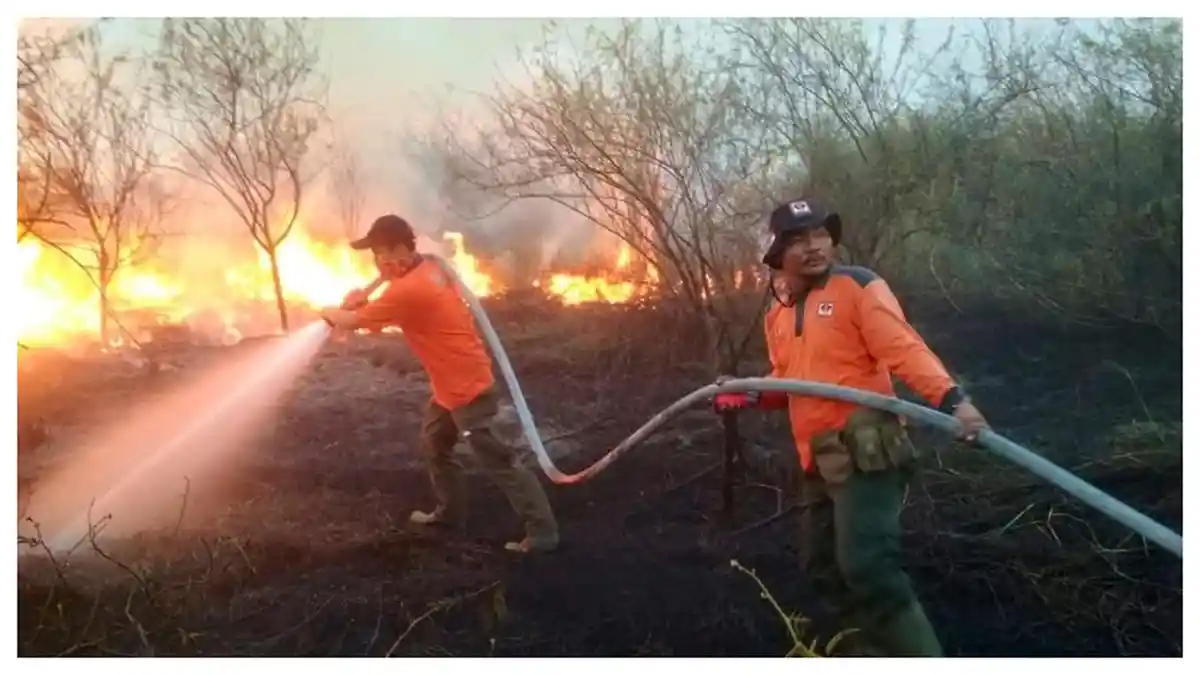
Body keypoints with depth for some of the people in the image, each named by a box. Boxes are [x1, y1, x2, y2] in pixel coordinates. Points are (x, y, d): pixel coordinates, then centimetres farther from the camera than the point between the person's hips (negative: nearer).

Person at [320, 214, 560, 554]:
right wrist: (365, 294, 6)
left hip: (469, 389, -10)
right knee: (433, 444, 24)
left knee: (496, 460, -7)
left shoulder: (409, 291, -24)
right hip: (450, 385, 10)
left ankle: (542, 532, -3)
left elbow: (353, 320, -14)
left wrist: (330, 312, 8)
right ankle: (450, 512, 37)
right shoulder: (428, 270, 5)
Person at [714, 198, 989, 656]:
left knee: (867, 569, -21)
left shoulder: (858, 286, -7)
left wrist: (951, 400, -33)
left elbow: (904, 349, -19)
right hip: (818, 462, 9)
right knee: (821, 568, 18)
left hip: (865, 453, -8)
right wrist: (748, 396, 9)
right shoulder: (777, 315, 15)